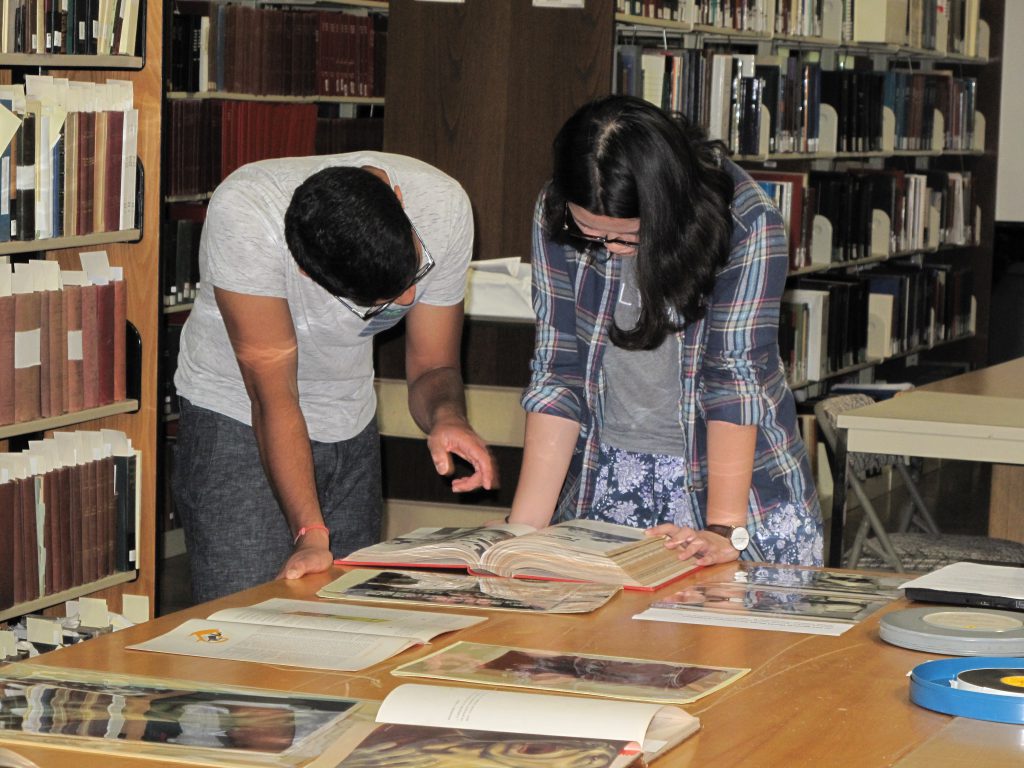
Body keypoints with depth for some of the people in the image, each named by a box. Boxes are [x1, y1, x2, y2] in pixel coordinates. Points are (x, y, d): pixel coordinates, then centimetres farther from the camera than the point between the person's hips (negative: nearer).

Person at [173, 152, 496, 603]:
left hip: (349, 426, 4)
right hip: (237, 417, -4)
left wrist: (446, 416, -31)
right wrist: (310, 533, -37)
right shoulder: (243, 215, -33)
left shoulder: (444, 207, -20)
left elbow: (432, 366, -9)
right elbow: (273, 395, -28)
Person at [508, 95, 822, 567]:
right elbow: (557, 374, -9)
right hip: (606, 471, 1)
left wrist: (726, 530, -29)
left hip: (734, 470, -1)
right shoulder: (557, 218, -9)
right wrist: (525, 525, -18)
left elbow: (736, 378, -21)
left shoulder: (747, 226, -18)